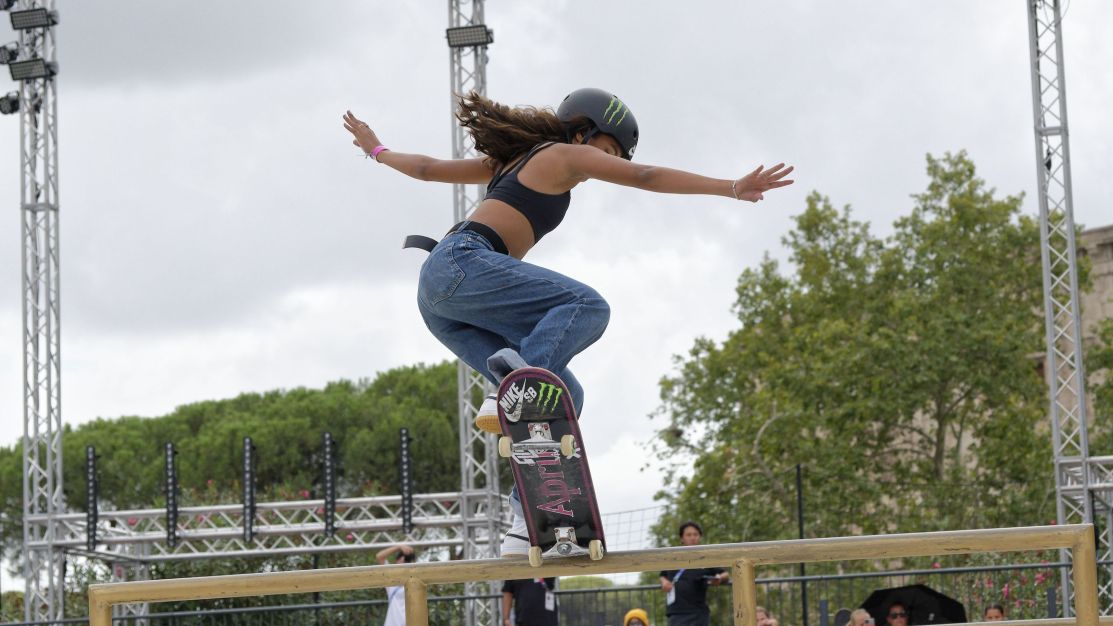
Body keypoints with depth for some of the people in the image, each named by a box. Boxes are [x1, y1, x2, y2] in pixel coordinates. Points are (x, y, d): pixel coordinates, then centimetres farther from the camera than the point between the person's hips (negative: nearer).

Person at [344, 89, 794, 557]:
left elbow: (428, 167, 37)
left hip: (439, 298, 9)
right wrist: (732, 188, -4)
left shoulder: (514, 160, 31)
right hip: (463, 263, -9)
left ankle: (528, 520, -3)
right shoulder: (565, 154, 7)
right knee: (586, 307, -23)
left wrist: (376, 150, 54)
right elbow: (647, 177, -1)